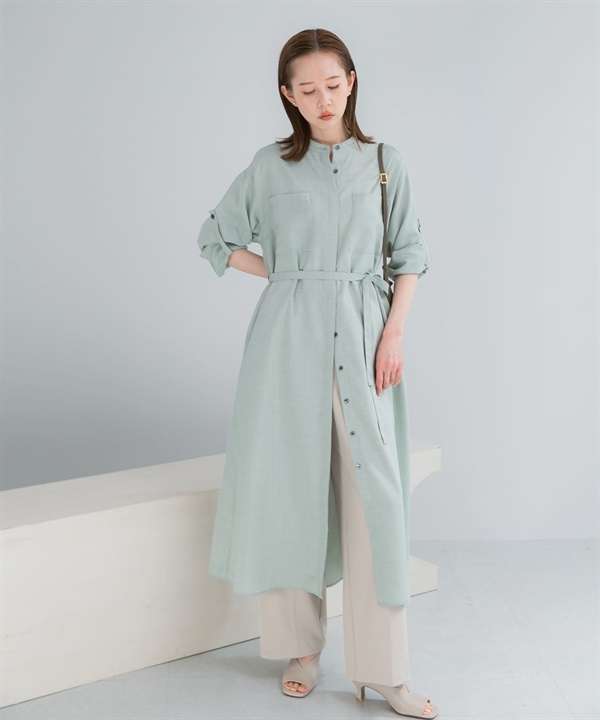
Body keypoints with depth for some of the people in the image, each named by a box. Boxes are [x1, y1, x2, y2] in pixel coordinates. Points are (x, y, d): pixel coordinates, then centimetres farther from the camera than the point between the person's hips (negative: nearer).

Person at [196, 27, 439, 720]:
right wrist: (287, 272, 5)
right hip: (289, 334, 0)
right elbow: (216, 238, 14)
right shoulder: (271, 165, 7)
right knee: (291, 483, 3)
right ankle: (300, 646, 19)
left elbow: (408, 256, 8)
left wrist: (395, 334, -4)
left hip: (362, 335, 0)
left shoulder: (385, 162, 7)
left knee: (373, 492, -4)